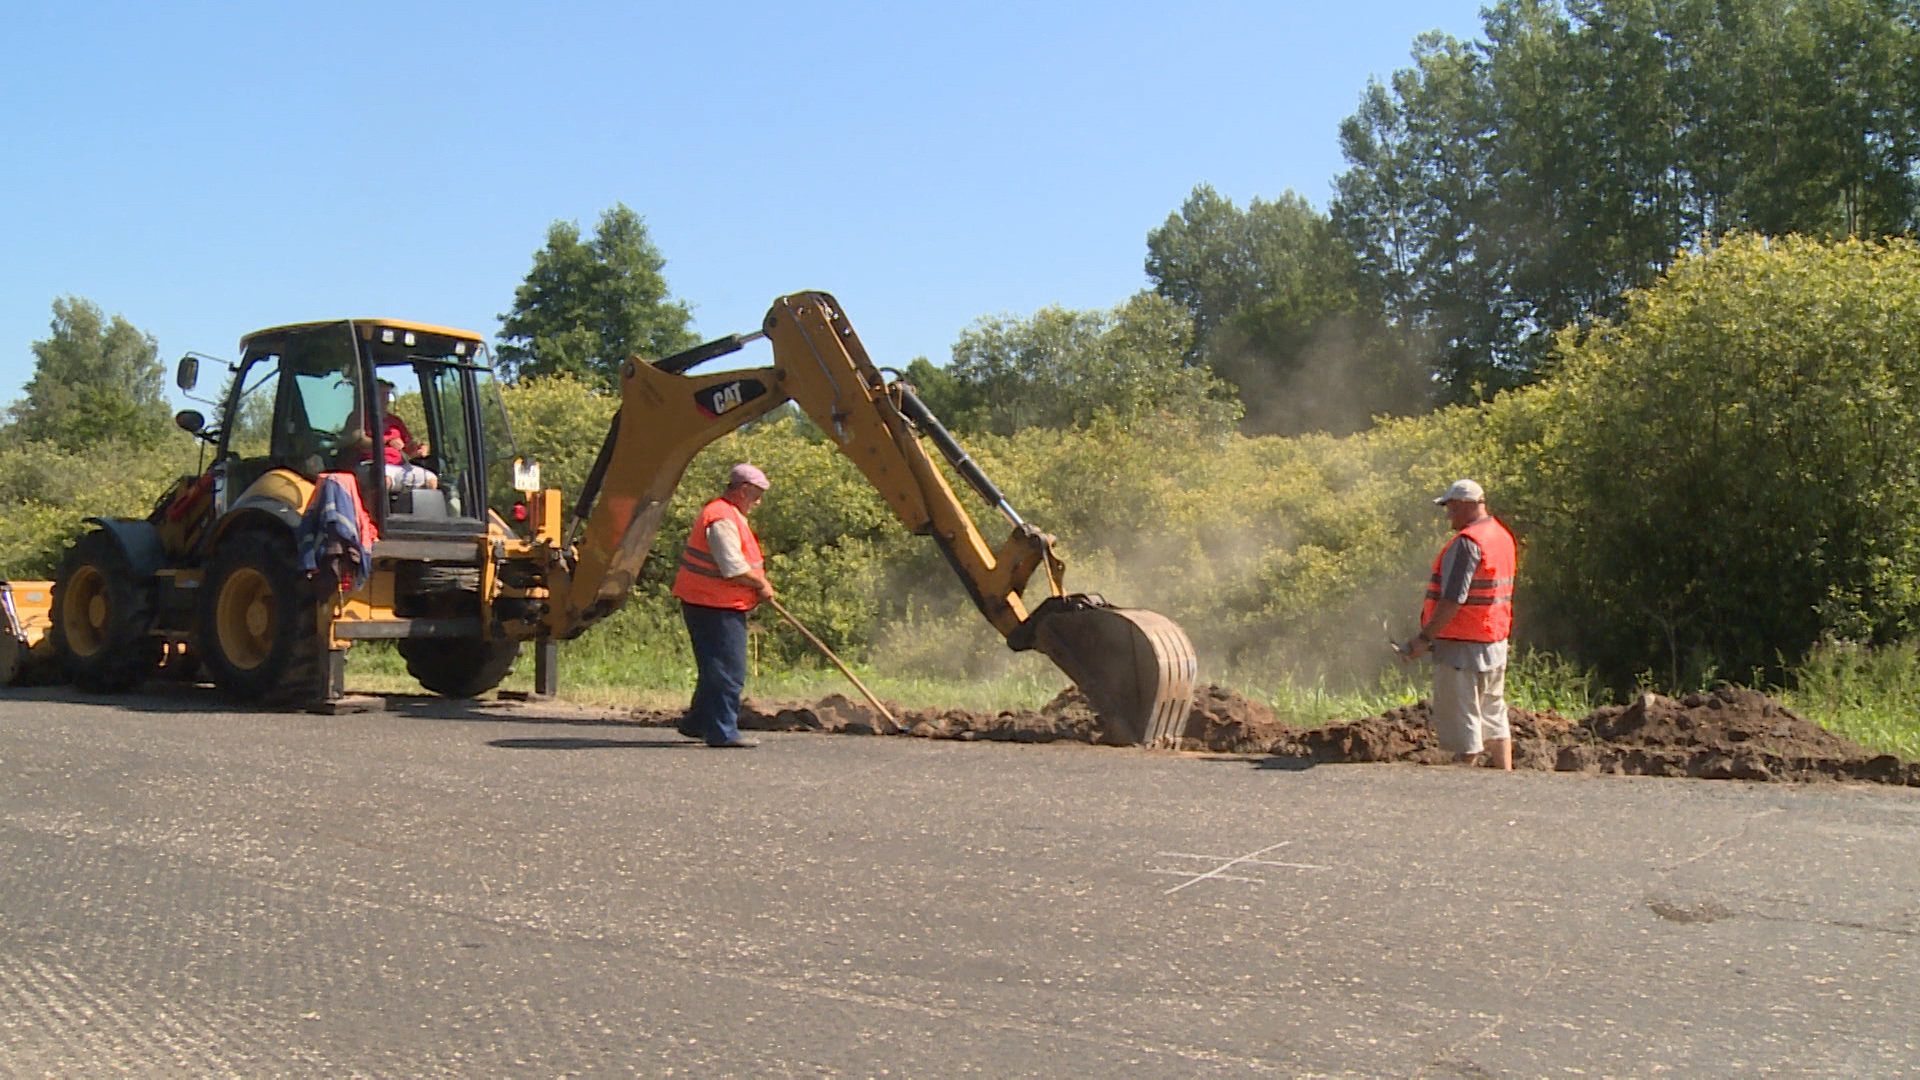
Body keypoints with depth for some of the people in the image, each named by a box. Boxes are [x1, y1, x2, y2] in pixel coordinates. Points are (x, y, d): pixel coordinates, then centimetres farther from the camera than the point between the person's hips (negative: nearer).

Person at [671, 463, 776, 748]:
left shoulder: (729, 515, 19)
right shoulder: (722, 519, -17)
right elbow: (734, 569, -24)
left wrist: (758, 585, 9)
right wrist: (761, 583, -10)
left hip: (724, 607, 11)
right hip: (714, 607, -11)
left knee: (718, 668, 16)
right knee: (727, 669, -9)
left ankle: (696, 724, 24)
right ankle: (722, 732, -6)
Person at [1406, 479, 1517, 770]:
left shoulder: (1467, 543, -18)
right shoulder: (1503, 536, 12)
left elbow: (1453, 600, -23)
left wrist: (1425, 637, -18)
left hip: (1462, 647, -9)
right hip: (1495, 644, 9)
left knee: (1461, 722, -3)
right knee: (1494, 716, 17)